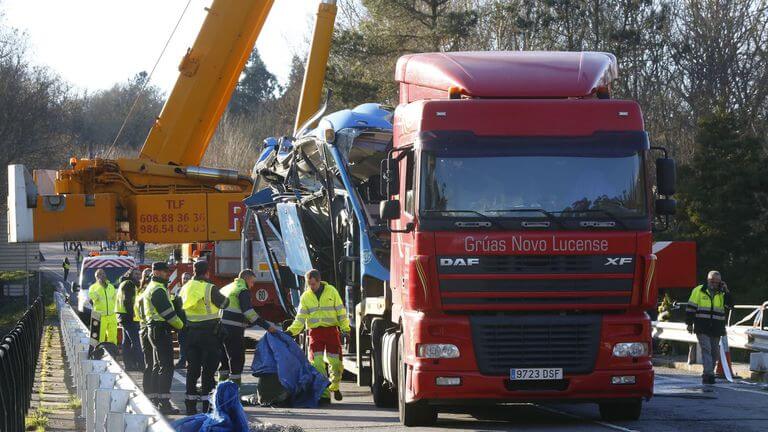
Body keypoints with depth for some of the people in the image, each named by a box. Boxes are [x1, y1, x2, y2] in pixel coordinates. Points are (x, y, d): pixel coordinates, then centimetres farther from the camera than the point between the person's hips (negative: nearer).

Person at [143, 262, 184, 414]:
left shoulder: (152, 287, 19)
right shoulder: (158, 290, -15)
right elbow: (168, 312, -19)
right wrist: (181, 325, -8)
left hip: (154, 329, 11)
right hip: (161, 331, -11)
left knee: (158, 366, 16)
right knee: (166, 367, -11)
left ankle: (156, 400, 21)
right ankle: (164, 403, -15)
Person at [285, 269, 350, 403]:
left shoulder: (331, 291, 0)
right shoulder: (305, 297, 5)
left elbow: (341, 312, 3)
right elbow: (300, 318, 2)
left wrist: (345, 329, -5)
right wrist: (291, 331, -13)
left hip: (331, 330, -1)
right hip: (315, 332, 1)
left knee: (335, 362, -2)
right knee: (317, 363, -9)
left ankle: (334, 387, 25)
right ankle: (324, 394, -6)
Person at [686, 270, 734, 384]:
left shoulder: (721, 293, 12)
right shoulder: (699, 290, 2)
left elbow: (730, 304, -1)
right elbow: (690, 308, 3)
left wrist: (726, 291, -8)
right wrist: (689, 323, -2)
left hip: (716, 329, 4)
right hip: (702, 328, -4)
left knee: (715, 352, 7)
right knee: (706, 349, -15)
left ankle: (707, 375, 17)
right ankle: (708, 374, -24)